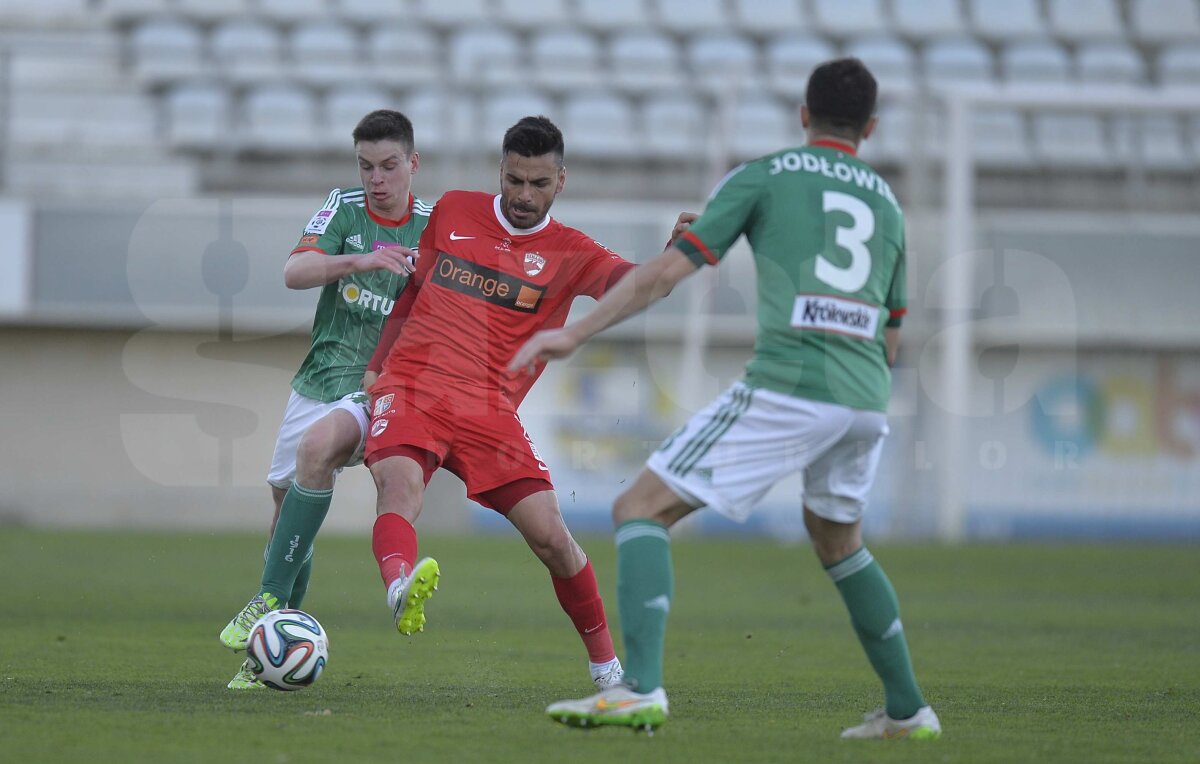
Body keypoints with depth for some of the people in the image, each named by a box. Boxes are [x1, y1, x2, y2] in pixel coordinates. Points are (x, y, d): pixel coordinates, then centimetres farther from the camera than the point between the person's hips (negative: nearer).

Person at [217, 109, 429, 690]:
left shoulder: (434, 226, -1)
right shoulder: (343, 207, 2)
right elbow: (294, 273, -13)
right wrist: (357, 260, -30)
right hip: (321, 376, 4)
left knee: (318, 445, -32)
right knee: (286, 499, 7)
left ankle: (271, 599, -27)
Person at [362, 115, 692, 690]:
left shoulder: (569, 253, 6)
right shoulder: (453, 212, 11)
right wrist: (375, 367, 23)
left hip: (489, 412, 0)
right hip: (411, 389, 0)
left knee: (551, 537, -8)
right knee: (400, 485, -32)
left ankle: (605, 662, 12)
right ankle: (400, 590, -60)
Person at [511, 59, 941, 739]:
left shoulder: (762, 177, 8)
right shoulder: (887, 203, 22)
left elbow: (668, 270, 2)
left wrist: (576, 334, 6)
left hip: (787, 388, -6)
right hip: (867, 401, 6)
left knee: (642, 509, -2)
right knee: (837, 538, 32)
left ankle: (641, 688, -20)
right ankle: (907, 709, 31)